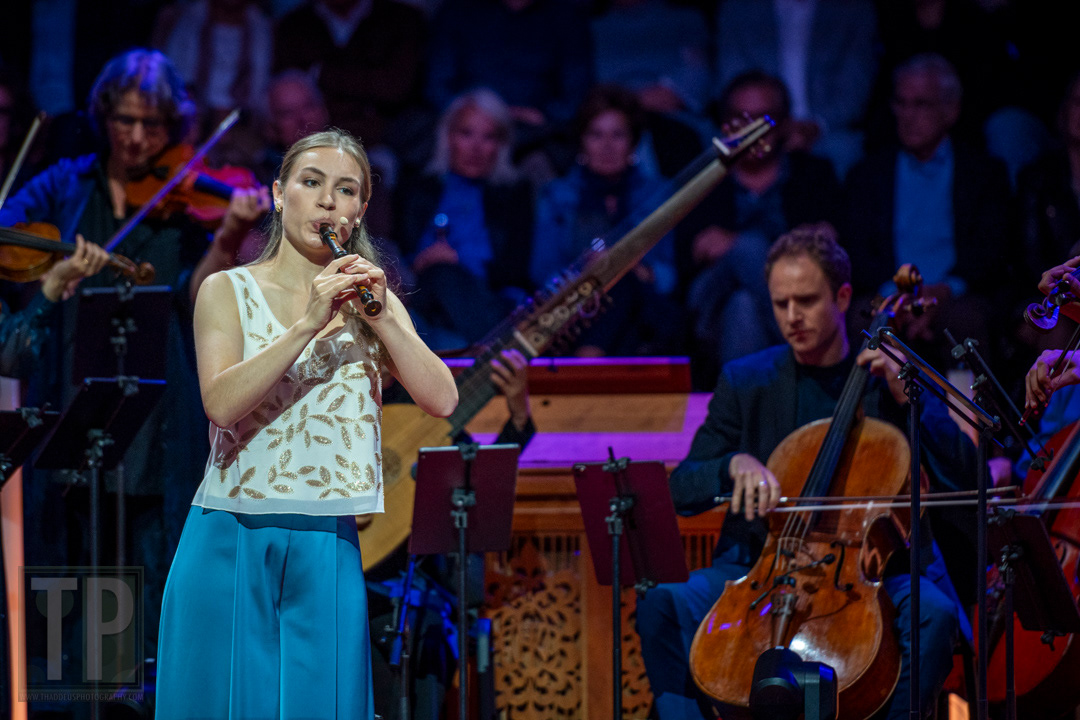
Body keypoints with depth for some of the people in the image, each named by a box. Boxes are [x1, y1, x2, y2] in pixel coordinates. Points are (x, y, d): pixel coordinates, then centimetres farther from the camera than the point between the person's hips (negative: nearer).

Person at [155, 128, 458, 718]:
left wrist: (381, 319, -11)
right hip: (232, 548, -2)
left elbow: (442, 400, 0)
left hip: (327, 553, 2)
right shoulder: (227, 291, 3)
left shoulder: (372, 301, 12)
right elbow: (220, 401, -14)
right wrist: (309, 324, -20)